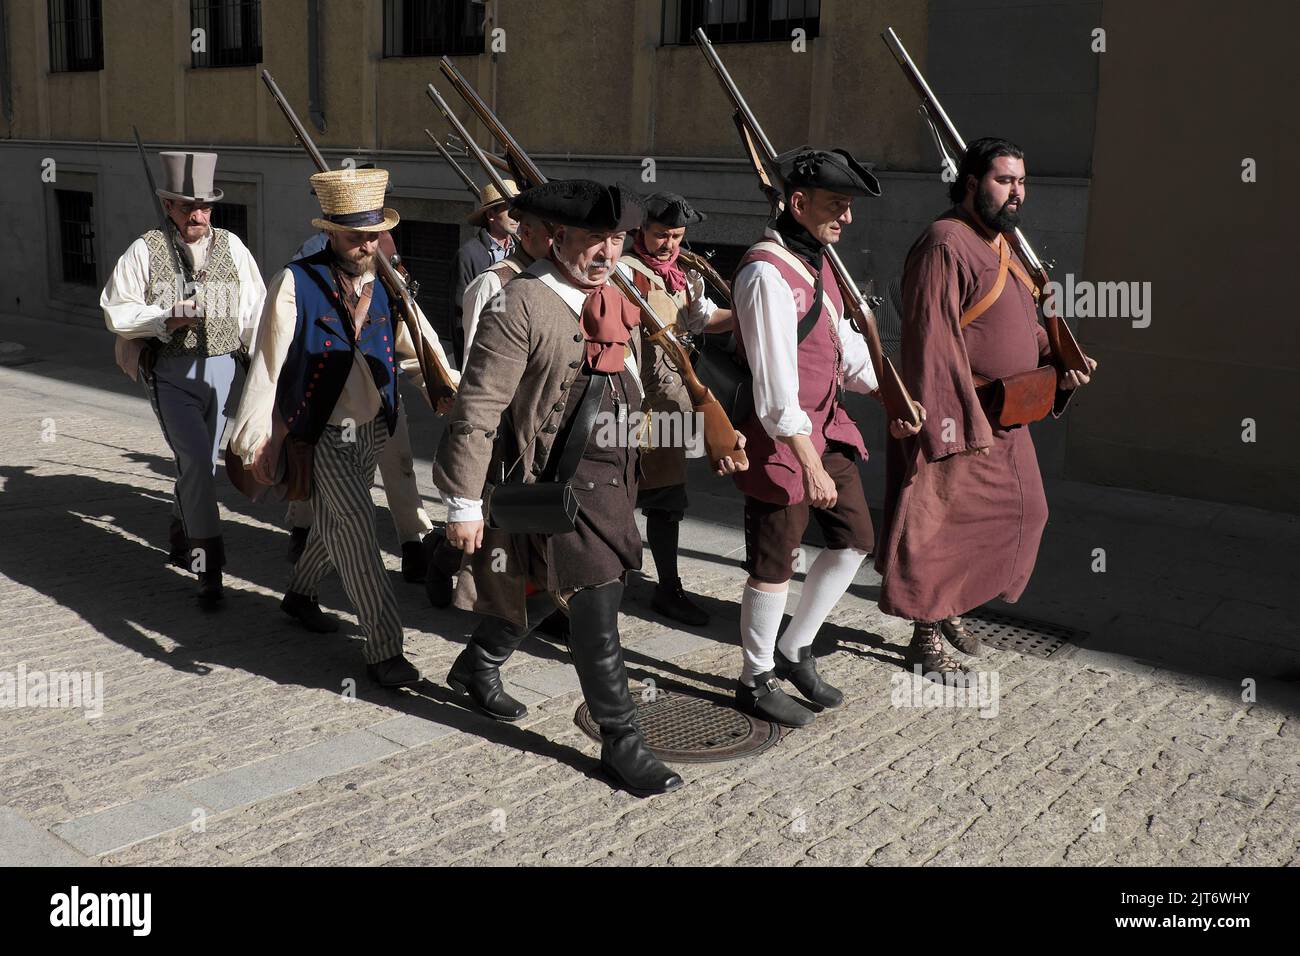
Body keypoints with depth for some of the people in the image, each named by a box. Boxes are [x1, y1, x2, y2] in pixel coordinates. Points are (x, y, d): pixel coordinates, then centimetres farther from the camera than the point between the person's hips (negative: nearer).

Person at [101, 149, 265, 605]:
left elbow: (254, 310, 7)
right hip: (171, 370, -4)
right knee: (195, 460, -15)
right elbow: (116, 311, -1)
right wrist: (165, 319, -17)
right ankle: (209, 564, -10)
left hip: (220, 366, 4)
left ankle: (181, 537, 38)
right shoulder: (145, 251, -2)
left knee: (202, 461, 14)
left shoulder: (232, 247, 6)